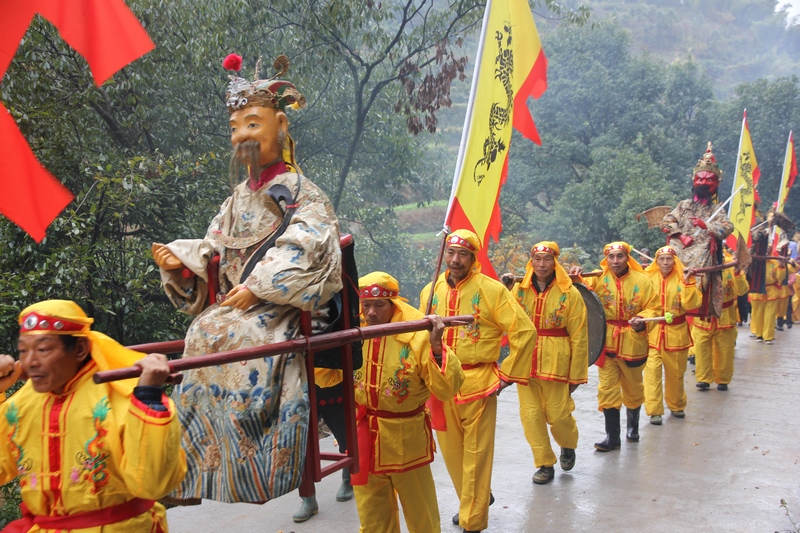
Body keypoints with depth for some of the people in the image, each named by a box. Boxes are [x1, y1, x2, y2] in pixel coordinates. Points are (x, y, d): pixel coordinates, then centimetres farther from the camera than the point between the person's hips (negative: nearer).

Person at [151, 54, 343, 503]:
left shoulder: (298, 191, -1)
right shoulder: (240, 196, 20)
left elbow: (303, 247, -16)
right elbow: (214, 247, 19)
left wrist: (258, 286, -22)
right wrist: (181, 259, -1)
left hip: (280, 308, -6)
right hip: (237, 305, 6)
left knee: (214, 332, -28)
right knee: (203, 331, -20)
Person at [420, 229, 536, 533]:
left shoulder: (491, 290, -9)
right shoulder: (431, 291, 6)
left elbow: (525, 332, -8)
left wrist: (507, 375, -7)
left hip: (477, 383, -5)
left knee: (476, 454, 2)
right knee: (451, 450, 15)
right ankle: (473, 502, 38)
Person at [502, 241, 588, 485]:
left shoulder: (569, 293, -4)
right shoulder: (519, 290, 3)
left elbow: (579, 337, -3)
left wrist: (577, 374, -3)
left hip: (556, 363, -3)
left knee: (558, 414, 4)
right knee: (530, 414, 3)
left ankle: (568, 445, 38)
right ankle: (545, 464, 20)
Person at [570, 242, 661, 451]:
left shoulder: (642, 280, -5)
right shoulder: (598, 278, -4)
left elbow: (654, 308, -2)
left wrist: (642, 319, -20)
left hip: (632, 341, 0)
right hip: (606, 341, 0)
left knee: (633, 386, 18)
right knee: (607, 388, 0)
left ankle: (633, 426, 41)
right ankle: (612, 436, 8)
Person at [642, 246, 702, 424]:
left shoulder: (681, 278, -3)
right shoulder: (648, 277, -3)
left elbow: (692, 304, -14)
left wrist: (687, 283, -20)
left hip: (676, 332, 1)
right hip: (652, 331, -1)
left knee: (676, 372, 13)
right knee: (652, 371, -9)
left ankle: (676, 405, 34)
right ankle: (654, 411, -1)